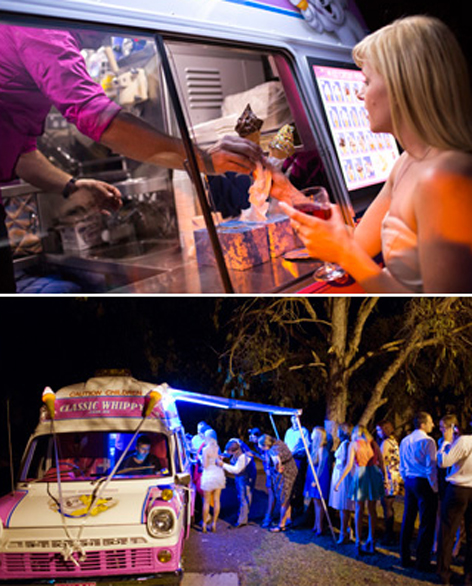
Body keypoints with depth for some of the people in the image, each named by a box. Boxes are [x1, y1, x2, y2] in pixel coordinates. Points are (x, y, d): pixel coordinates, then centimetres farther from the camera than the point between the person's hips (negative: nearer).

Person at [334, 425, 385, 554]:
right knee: (372, 510, 13)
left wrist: (339, 481, -5)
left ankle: (358, 542, 5)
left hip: (360, 475, -3)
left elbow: (349, 465, -8)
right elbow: (381, 462, 6)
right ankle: (371, 540, 17)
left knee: (359, 510, 6)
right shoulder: (373, 443, 10)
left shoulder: (353, 444, -1)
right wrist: (384, 478, 16)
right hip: (374, 474, 3)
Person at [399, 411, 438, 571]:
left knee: (407, 521, 12)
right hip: (424, 483, -7)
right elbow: (431, 467, -16)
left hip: (409, 482, 7)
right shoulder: (427, 441, -13)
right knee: (426, 524, 1)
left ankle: (405, 558, 20)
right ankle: (423, 562, 5)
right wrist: (435, 488, -9)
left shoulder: (404, 441, 10)